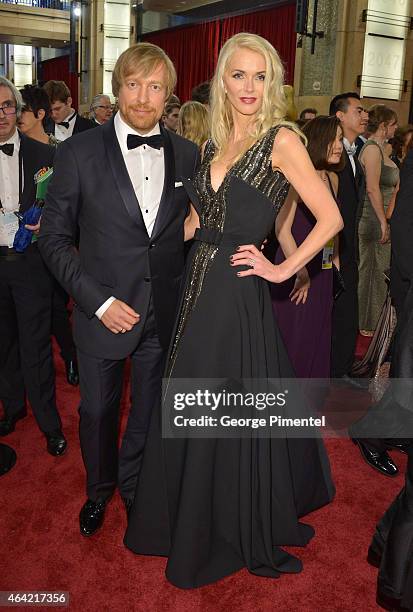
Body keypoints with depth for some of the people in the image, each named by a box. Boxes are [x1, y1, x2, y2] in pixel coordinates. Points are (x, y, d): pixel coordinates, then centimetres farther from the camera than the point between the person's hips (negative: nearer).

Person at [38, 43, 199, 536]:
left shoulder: (187, 155, -1)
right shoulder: (79, 152, -9)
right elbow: (54, 238, -7)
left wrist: (185, 295, 1)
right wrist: (99, 301, -14)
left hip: (164, 313, 2)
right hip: (103, 310, -2)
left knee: (149, 409, 18)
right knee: (97, 410, 16)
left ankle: (133, 485, 46)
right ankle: (98, 488, 45)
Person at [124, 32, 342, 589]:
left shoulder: (281, 140, -7)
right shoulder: (212, 145, 12)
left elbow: (330, 218, -11)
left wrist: (283, 269, -11)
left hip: (240, 298, -6)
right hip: (198, 291, 7)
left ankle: (245, 533, 33)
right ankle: (191, 522, 43)